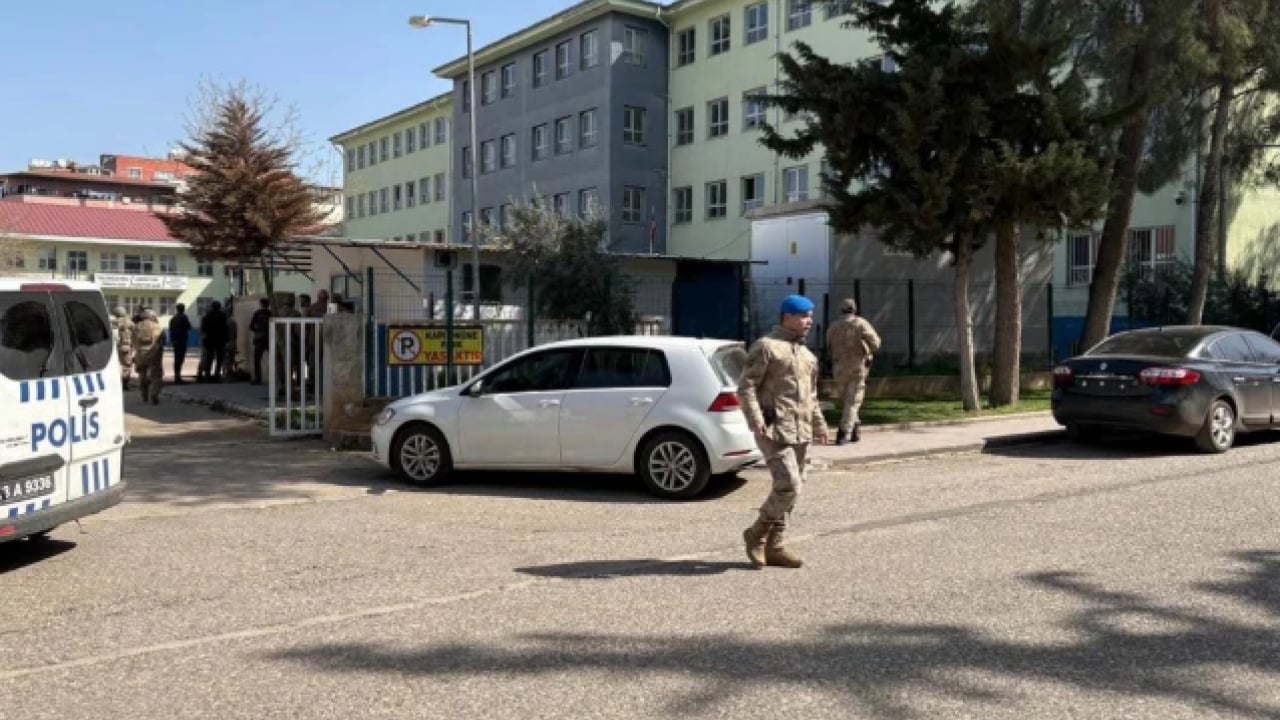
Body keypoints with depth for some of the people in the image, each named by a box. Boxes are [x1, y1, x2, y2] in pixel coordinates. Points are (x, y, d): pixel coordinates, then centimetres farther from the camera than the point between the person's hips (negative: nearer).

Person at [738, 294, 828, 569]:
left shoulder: (807, 355, 19)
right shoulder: (766, 346, -6)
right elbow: (746, 387, -11)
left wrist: (819, 424, 23)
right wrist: (756, 420, -20)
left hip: (801, 433, 8)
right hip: (776, 430, -8)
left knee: (793, 488, 9)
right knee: (788, 486, -16)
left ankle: (773, 547, 18)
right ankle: (757, 534, 4)